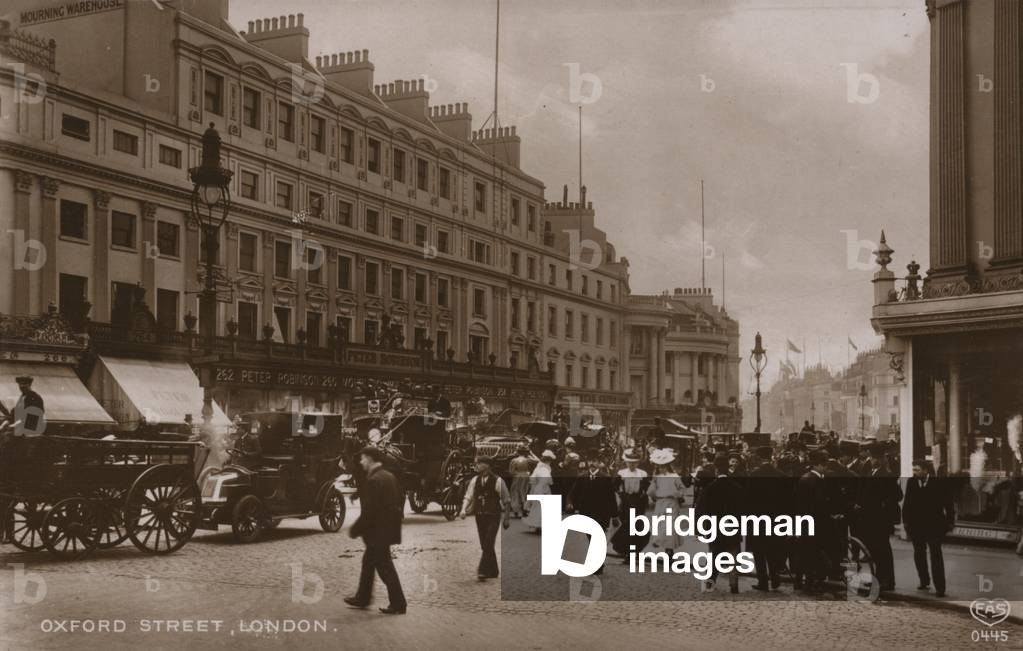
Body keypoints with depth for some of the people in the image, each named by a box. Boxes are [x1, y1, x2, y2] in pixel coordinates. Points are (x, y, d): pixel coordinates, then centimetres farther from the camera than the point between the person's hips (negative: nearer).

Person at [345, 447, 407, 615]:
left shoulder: (373, 481, -21)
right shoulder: (389, 476, 9)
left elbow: (369, 510, -23)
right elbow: (401, 498, 15)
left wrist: (355, 529, -14)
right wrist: (396, 518, 23)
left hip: (377, 531, -10)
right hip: (389, 528, 10)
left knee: (385, 566, -2)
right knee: (369, 561, 20)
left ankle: (398, 604, 2)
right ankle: (362, 598, 30)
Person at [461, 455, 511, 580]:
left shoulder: (497, 481, -7)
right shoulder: (475, 481, 6)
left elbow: (506, 500, -1)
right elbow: (468, 497, 8)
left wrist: (506, 519, 0)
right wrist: (464, 510, -10)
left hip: (493, 517, -5)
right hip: (480, 517, 5)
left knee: (488, 544, -14)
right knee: (485, 546, 8)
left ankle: (483, 571, -16)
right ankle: (493, 571, 21)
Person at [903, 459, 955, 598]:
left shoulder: (938, 483, -8)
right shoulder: (911, 482, 2)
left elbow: (948, 503, -3)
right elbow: (907, 503, 7)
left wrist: (950, 522, -4)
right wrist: (906, 521, 3)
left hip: (934, 525, -4)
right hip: (916, 525, 4)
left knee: (936, 555, -5)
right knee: (919, 554, 12)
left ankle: (940, 587, -4)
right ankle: (924, 581, 27)